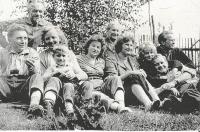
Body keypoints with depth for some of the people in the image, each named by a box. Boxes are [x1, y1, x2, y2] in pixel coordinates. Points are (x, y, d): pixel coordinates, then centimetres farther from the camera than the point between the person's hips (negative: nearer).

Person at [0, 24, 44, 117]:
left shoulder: (32, 53, 12)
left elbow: (37, 76, 1)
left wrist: (33, 69, -23)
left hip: (24, 89, 0)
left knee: (37, 77, -27)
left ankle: (34, 105, -49)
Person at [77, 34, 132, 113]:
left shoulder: (101, 61, 26)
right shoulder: (80, 59, 11)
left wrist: (108, 79, 5)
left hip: (102, 87, 5)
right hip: (89, 89, -5)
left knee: (116, 79, -24)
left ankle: (121, 105, -46)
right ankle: (116, 106, -63)